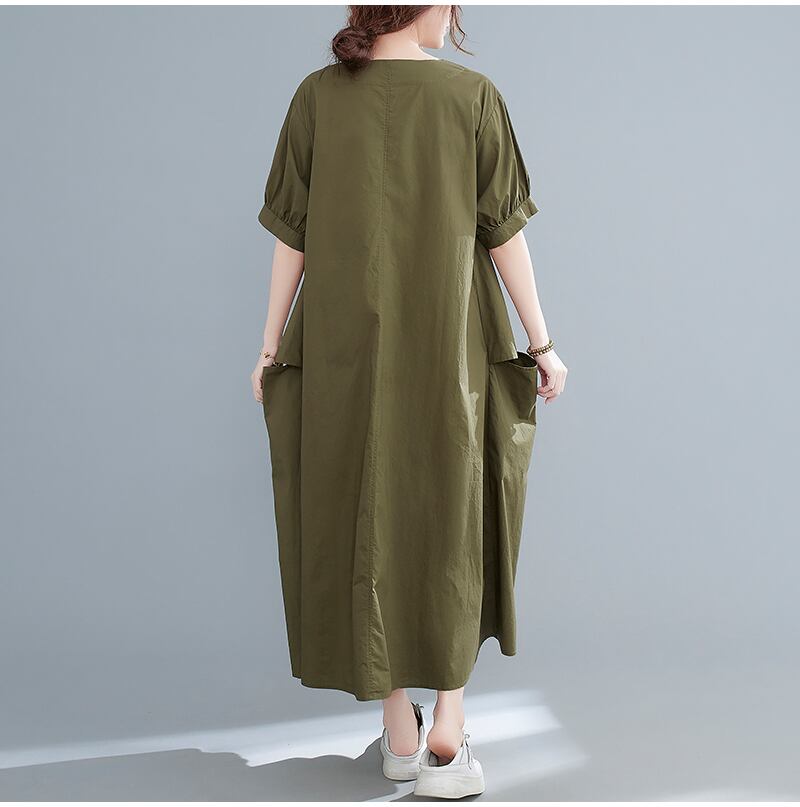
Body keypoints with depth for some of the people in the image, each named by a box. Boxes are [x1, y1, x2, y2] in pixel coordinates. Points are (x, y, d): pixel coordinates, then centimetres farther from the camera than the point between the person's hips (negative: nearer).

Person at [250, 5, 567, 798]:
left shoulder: (317, 96, -1)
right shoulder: (474, 95, -4)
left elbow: (291, 235, -1)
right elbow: (504, 234, -5)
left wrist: (272, 344, 7)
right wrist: (541, 343, 3)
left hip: (345, 348, 1)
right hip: (448, 347, -1)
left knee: (366, 521, 11)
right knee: (453, 523, 11)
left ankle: (400, 730, 17)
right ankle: (447, 736, 3)